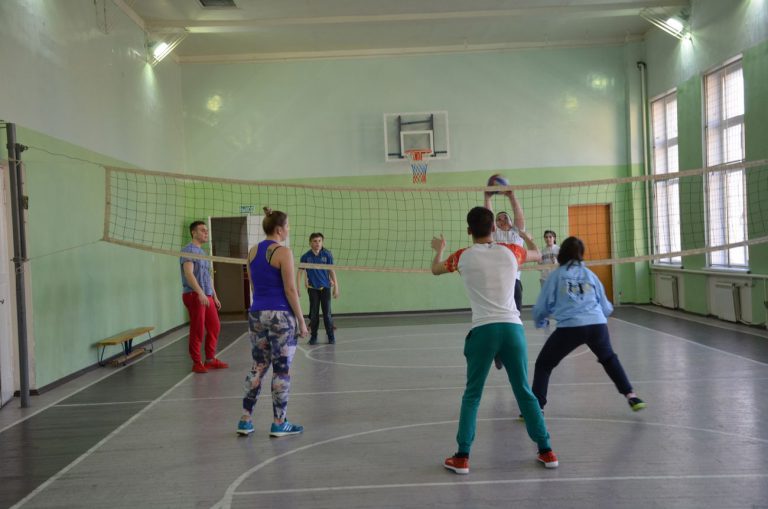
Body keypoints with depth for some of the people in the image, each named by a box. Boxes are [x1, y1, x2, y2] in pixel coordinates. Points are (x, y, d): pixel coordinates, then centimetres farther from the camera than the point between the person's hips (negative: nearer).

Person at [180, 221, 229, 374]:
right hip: (194, 295, -9)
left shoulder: (203, 252, 20)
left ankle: (210, 359, 21)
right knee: (197, 331, -3)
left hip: (207, 296, 9)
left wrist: (215, 296, 23)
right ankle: (197, 363, 6)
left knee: (214, 327, 10)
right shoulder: (189, 250, -8)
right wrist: (200, 293, -28)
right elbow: (189, 274, -19)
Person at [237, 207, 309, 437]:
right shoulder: (283, 252, -12)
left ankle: (245, 421, 16)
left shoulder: (252, 251, 9)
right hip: (281, 316, -7)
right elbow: (290, 290, -13)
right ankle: (279, 424, 10)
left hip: (257, 314, 7)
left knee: (258, 367, 15)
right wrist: (301, 321, -8)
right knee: (282, 370, 3)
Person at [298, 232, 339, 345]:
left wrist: (336, 287, 0)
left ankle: (331, 336, 11)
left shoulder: (327, 254, -4)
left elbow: (332, 271, 1)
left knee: (327, 313, 0)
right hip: (313, 288, 1)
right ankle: (313, 336, 14)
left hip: (325, 287, 0)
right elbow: (300, 271, 3)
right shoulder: (305, 256, -4)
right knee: (314, 314, 4)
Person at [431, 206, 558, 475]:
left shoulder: (462, 257, 4)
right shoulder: (510, 252, 7)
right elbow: (537, 254, 31)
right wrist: (525, 235, 51)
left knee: (472, 396, 9)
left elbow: (436, 269, 26)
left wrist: (439, 249, 46)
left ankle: (462, 457, 9)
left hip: (483, 330, -2)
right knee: (525, 392, 12)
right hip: (512, 327, 2)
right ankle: (546, 451, 18)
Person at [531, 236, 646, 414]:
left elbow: (541, 308, 10)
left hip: (569, 327, -3)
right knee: (609, 359, 32)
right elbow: (606, 308, 22)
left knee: (543, 364, 13)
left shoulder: (556, 275, 9)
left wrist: (540, 322, 32)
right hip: (597, 324, 3)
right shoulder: (589, 274, 17)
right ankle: (631, 396, 28)